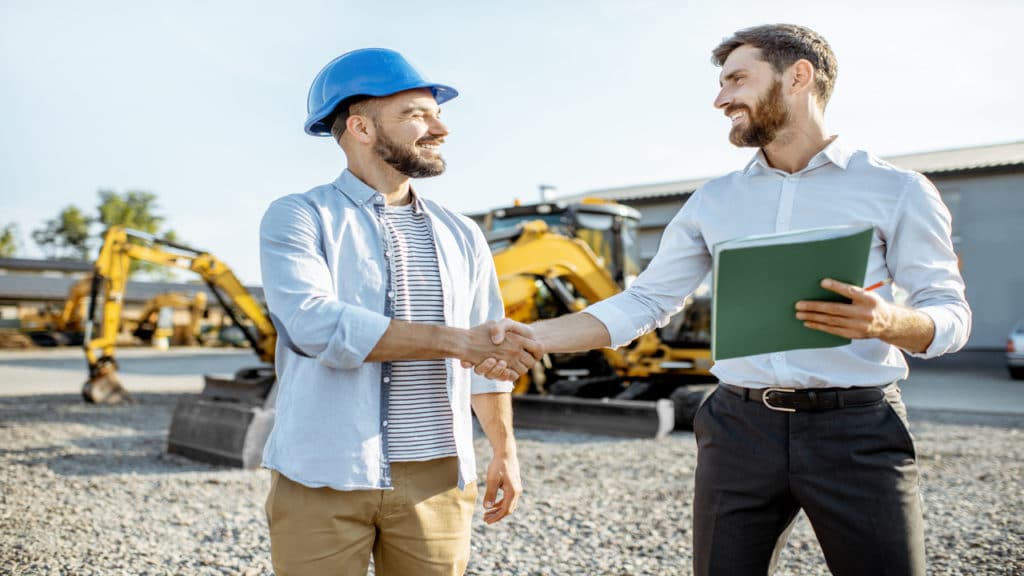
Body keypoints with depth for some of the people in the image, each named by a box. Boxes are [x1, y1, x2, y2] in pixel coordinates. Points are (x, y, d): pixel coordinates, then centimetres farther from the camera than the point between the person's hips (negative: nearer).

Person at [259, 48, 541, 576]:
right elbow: (319, 325, -19)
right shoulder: (297, 218, -3)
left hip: (436, 481, 4)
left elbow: (487, 354, 17)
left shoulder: (460, 236, 10)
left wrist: (504, 452, 19)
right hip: (324, 479, -3)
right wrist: (455, 341, -20)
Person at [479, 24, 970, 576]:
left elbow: (950, 312, 1)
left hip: (857, 429, -2)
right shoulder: (712, 201, 10)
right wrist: (534, 336, -3)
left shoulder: (896, 190, 1)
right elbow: (643, 302, 8)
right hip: (738, 426, 3)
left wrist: (887, 321, -22)